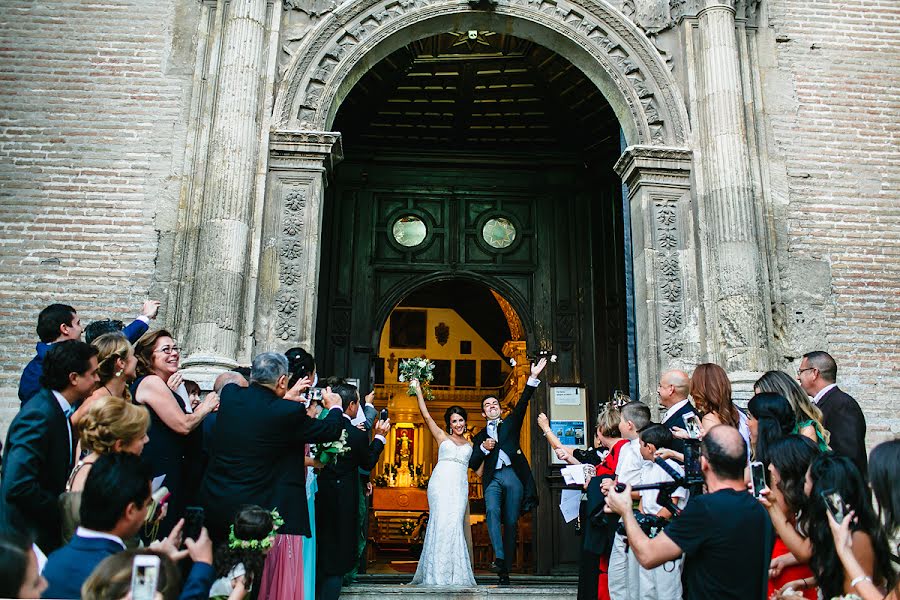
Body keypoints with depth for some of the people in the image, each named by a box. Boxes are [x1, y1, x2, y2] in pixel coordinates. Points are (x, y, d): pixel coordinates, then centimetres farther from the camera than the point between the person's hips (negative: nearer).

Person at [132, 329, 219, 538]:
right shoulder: (152, 382, -13)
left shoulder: (160, 384, 17)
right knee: (163, 535, -4)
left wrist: (173, 392, 5)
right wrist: (206, 406, -3)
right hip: (159, 472, -10)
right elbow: (183, 425, -18)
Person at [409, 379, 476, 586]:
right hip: (441, 482, -2)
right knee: (443, 521, -14)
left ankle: (455, 572, -4)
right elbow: (426, 415, 8)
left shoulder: (470, 444, 22)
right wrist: (418, 390, 7)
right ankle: (438, 573, -12)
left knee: (455, 524, -8)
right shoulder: (442, 437, 15)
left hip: (460, 486, 2)